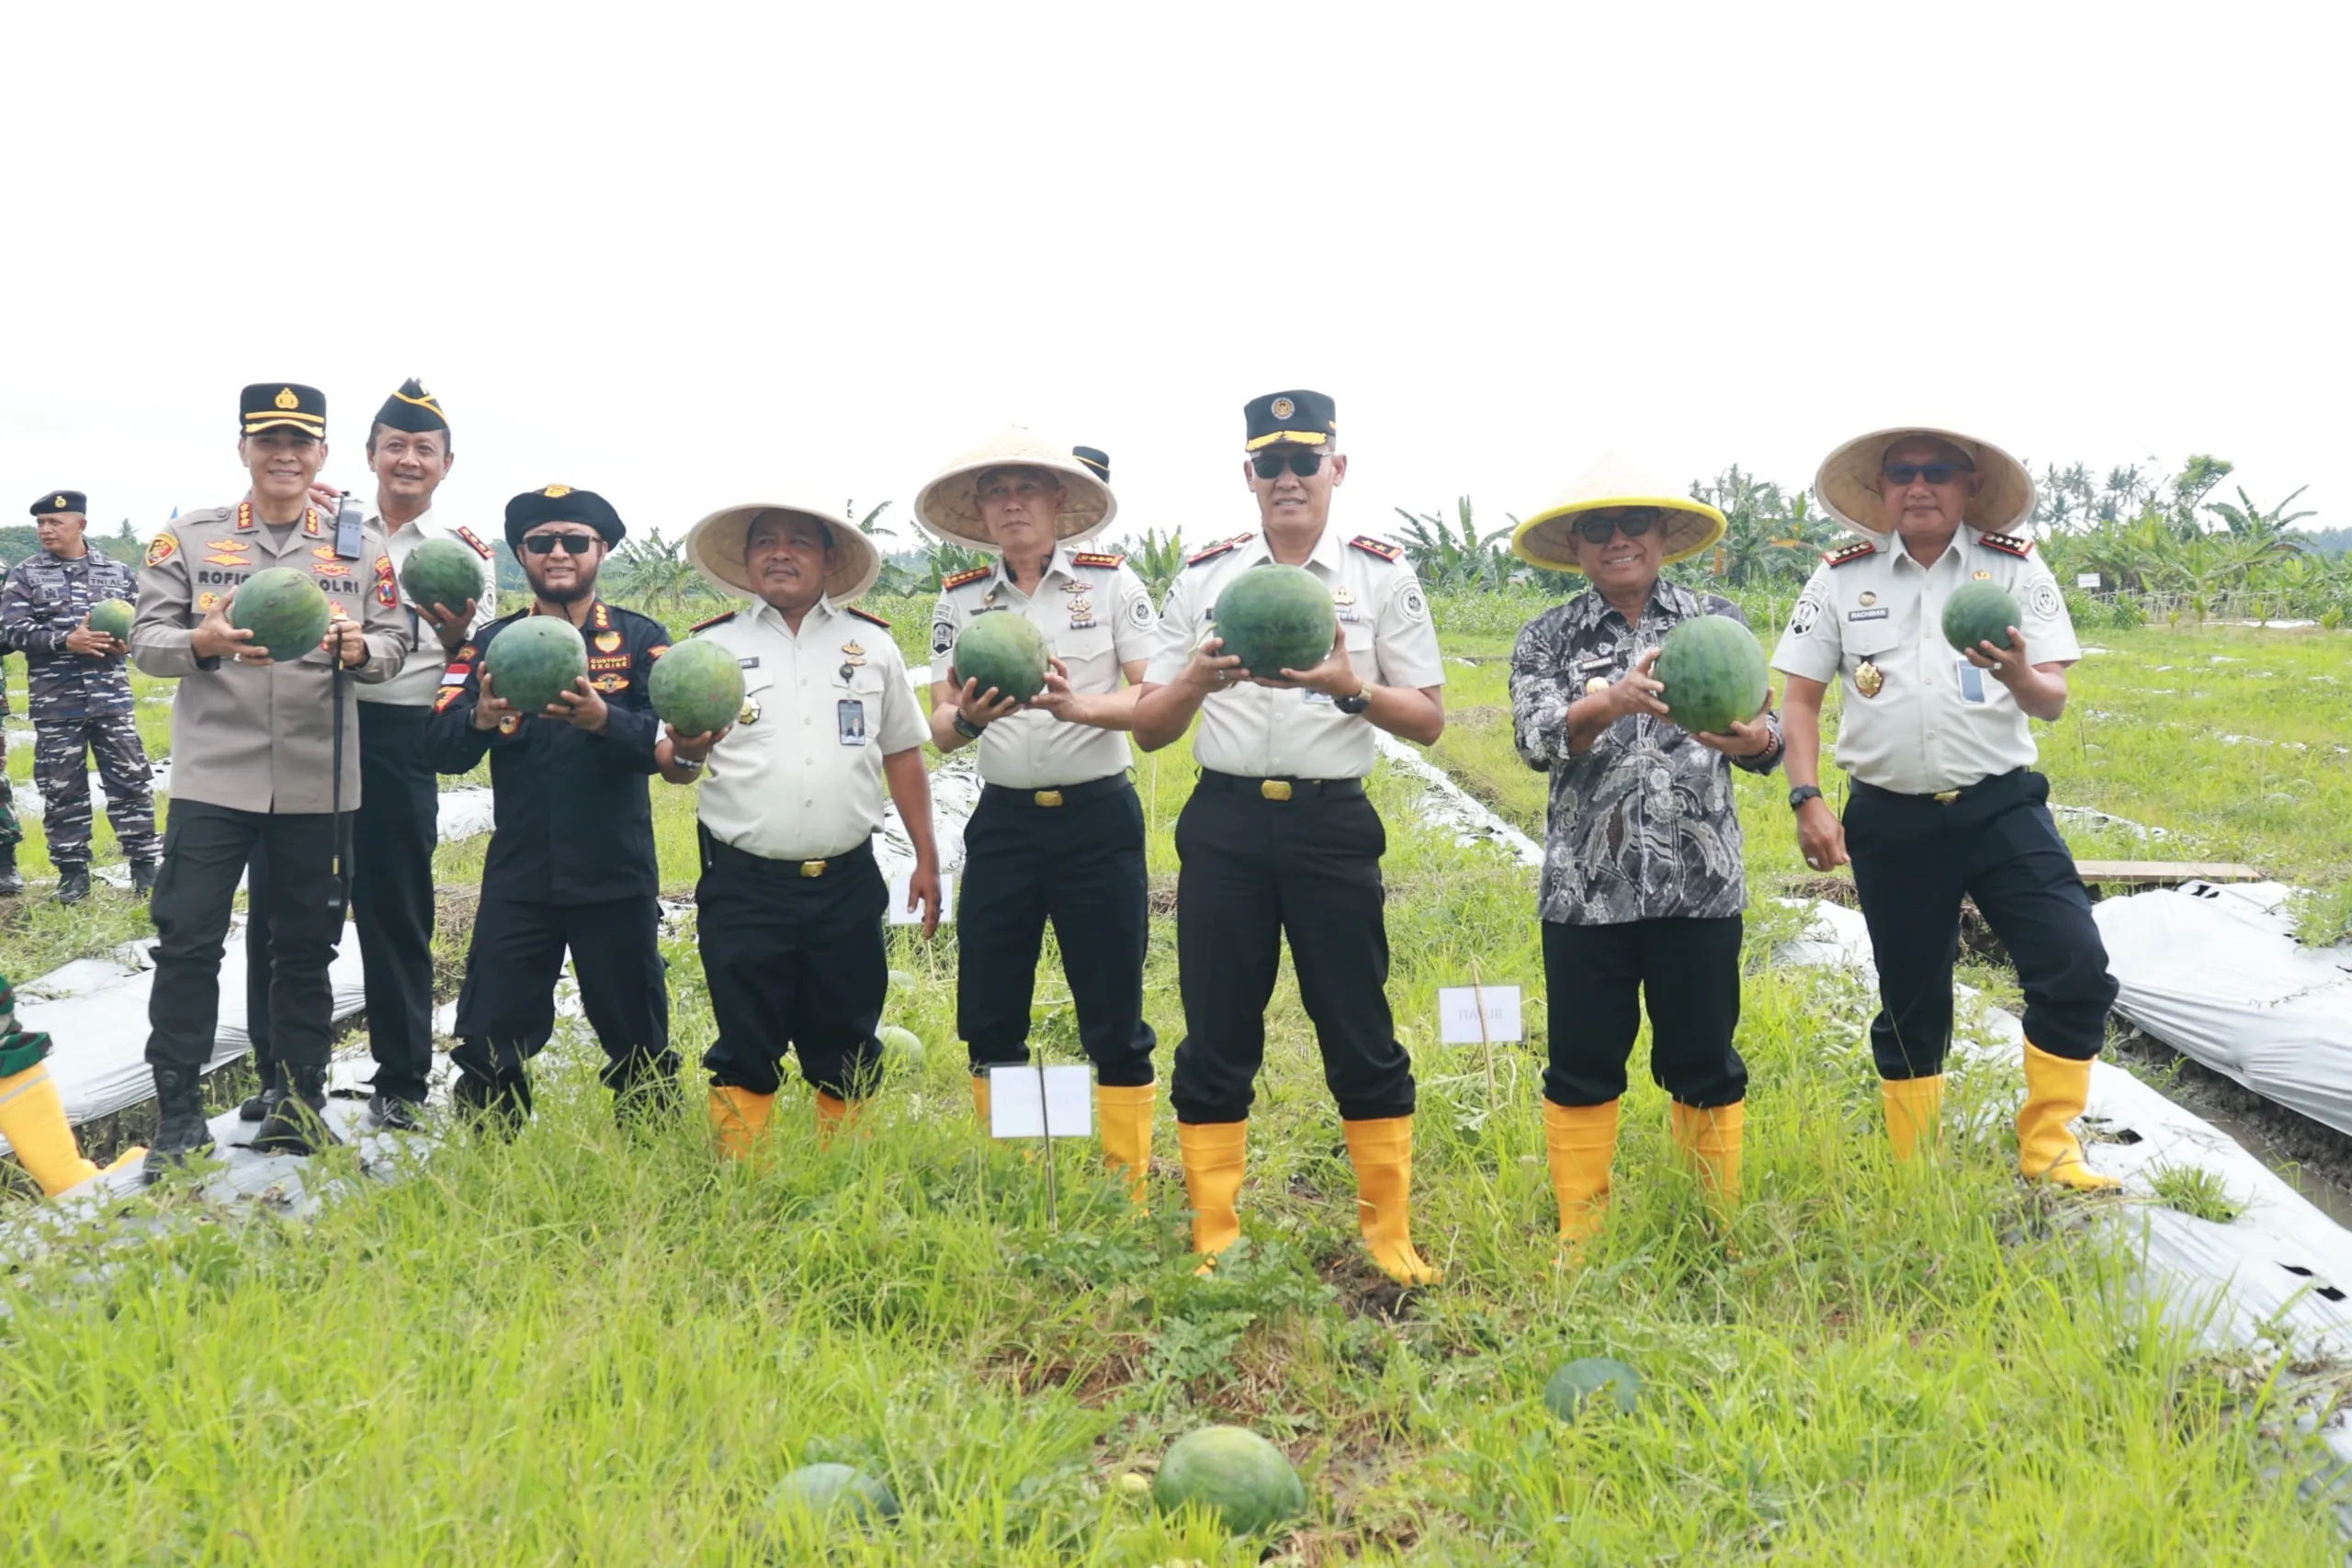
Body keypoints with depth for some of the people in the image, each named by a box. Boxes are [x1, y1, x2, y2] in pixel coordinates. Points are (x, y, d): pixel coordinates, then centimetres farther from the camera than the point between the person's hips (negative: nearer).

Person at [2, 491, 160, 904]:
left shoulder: (117, 572, 8)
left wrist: (127, 641, -10)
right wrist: (67, 641, -18)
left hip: (113, 699, 1)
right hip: (55, 705, 0)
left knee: (131, 780, 1)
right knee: (62, 789, 5)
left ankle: (144, 864, 9)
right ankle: (73, 872, 14)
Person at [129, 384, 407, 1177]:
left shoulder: (362, 548, 7)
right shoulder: (188, 537, 3)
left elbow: (392, 649, 4)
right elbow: (146, 641, -1)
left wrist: (358, 649, -18)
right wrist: (203, 643, -21)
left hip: (318, 783, 1)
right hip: (213, 776, -1)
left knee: (305, 946, 10)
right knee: (187, 940, -2)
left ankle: (301, 1102, 23)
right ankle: (179, 1114, 11)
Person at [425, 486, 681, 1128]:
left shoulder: (642, 639, 0)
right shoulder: (490, 643, 5)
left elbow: (672, 743, -14)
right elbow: (439, 748, -6)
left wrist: (604, 720, -32)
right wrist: (480, 719, -28)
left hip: (617, 879, -1)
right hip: (517, 879, 1)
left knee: (636, 1039, 12)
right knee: (490, 1044, 5)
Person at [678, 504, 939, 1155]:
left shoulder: (871, 643, 10)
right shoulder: (713, 645, 6)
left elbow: (902, 756, 13)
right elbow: (672, 765, 3)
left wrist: (927, 858, 9)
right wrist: (686, 753, -21)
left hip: (847, 882, 2)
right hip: (743, 886, -1)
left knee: (847, 1046, 10)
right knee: (744, 1047, 3)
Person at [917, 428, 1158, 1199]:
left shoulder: (1112, 582, -1)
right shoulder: (959, 599, 7)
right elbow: (939, 727, 3)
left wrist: (1076, 706, -26)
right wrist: (969, 718, -21)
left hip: (1099, 820, -3)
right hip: (1003, 823, 3)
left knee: (1114, 1020, 2)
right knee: (989, 1021, 7)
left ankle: (1129, 1194, 15)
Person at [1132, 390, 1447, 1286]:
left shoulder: (1383, 575, 4)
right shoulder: (1203, 578, 8)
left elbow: (1429, 720, 3)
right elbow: (1147, 729, 7)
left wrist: (1352, 687, -16)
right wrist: (1196, 682, -14)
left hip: (1332, 824, -1)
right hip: (1224, 825, 2)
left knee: (1360, 1035, 3)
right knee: (1216, 1037, 6)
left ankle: (1390, 1235, 18)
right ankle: (1215, 1239, 18)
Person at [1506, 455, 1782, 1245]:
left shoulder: (1719, 622, 6)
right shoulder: (1546, 639, 4)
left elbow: (1767, 734, -1)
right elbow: (1536, 737, -12)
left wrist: (1754, 738, -26)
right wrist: (1613, 703, -32)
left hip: (1699, 883, 0)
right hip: (1585, 886, 0)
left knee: (1703, 1060, 9)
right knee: (1582, 1062, 7)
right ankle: (1579, 1231, 22)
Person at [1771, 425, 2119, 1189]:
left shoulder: (2015, 568, 2)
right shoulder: (1841, 578, 3)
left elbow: (2054, 702, -4)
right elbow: (1801, 698, 6)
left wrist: (2019, 677, -28)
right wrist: (1807, 799, -5)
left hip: (2001, 806, 0)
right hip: (1891, 820, 0)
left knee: (2076, 967, -12)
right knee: (1909, 1003, 9)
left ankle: (2048, 1146, 7)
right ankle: (1911, 1175, 25)